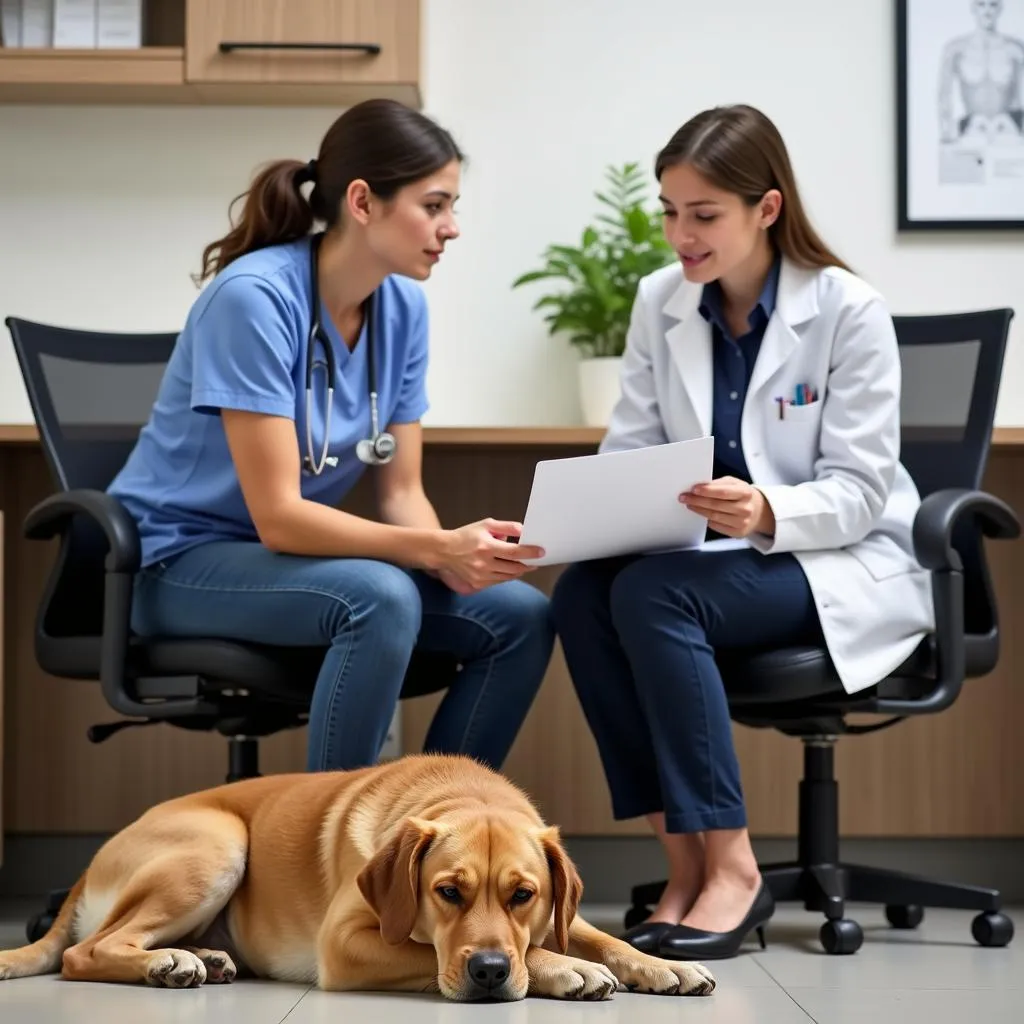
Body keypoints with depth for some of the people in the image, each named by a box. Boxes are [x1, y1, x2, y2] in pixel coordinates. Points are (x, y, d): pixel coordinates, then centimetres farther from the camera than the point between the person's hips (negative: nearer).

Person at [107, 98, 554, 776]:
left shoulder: (403, 306, -2)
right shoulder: (255, 297, -23)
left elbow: (401, 492, 0)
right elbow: (277, 515, -26)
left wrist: (455, 557, -22)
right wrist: (438, 549, -36)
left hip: (293, 551, 7)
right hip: (182, 559, -7)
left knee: (521, 616, -10)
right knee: (383, 598, -34)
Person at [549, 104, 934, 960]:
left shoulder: (849, 311, -12)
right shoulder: (661, 302, 3)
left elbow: (859, 490, -14)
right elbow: (629, 451, 3)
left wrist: (770, 513, -35)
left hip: (848, 566, -5)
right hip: (719, 556, 5)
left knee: (651, 595, -32)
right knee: (580, 594, -27)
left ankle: (732, 868, -24)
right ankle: (683, 860, -22)